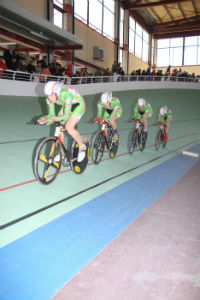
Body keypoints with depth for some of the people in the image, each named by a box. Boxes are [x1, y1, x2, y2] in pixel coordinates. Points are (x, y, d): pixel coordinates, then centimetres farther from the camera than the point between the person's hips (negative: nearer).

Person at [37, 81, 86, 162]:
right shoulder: (50, 98, -19)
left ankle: (82, 146, 0)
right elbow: (51, 115, -14)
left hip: (79, 105, -6)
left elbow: (66, 116, -38)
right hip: (67, 105, 7)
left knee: (69, 127, -23)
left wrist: (55, 118, -50)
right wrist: (43, 119, -33)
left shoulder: (66, 95, -38)